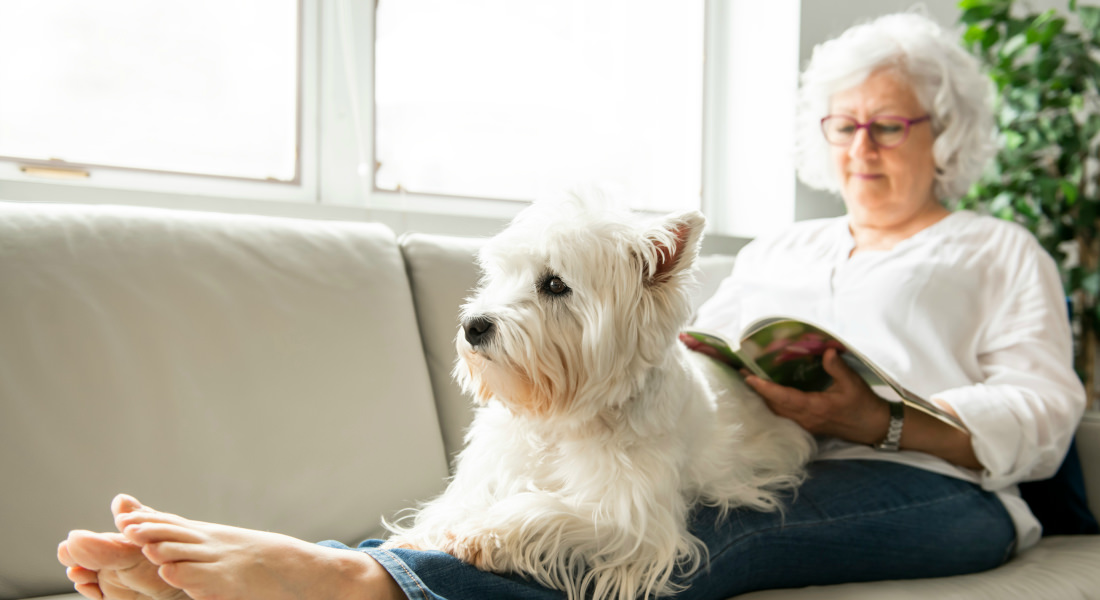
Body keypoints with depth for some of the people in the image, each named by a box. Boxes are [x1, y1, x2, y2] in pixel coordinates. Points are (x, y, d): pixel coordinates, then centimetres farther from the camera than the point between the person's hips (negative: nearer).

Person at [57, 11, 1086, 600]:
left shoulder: (999, 251, 22)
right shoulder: (779, 250, 33)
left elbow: (1042, 416, 6)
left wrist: (877, 421, -12)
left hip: (928, 488, -3)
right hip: (751, 469, 4)